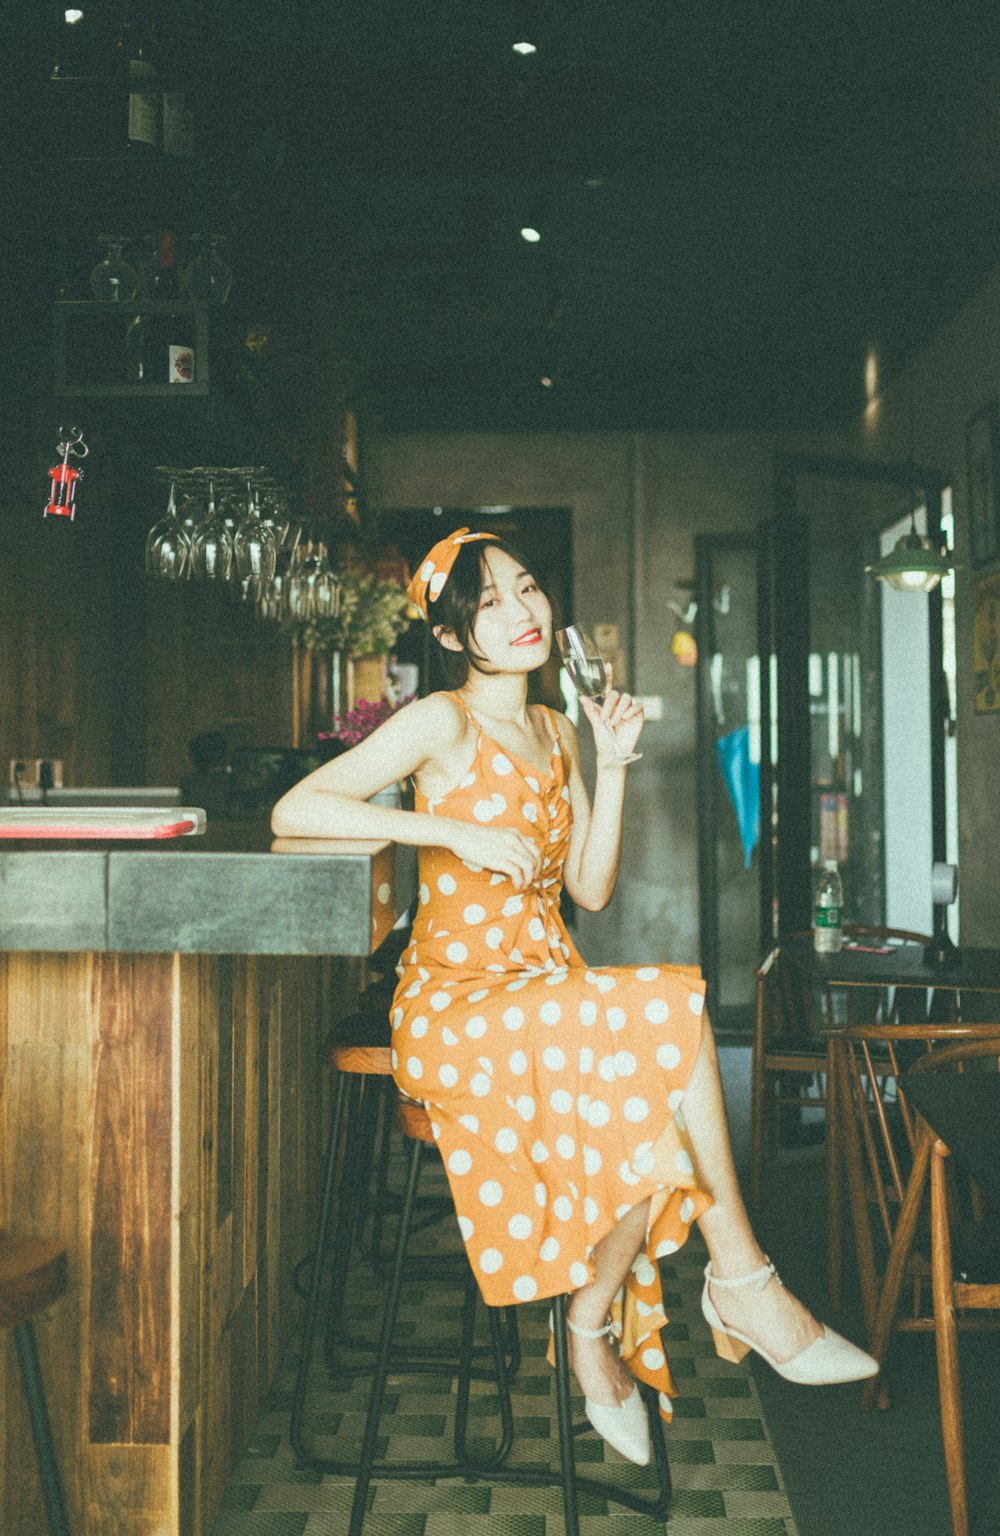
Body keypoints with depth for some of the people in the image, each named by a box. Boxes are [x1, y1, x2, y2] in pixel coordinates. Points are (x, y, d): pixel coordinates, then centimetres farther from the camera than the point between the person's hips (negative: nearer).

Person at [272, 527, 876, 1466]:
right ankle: (739, 1276, -10)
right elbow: (293, 812, -19)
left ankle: (596, 1328, -6)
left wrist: (612, 763, 3)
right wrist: (459, 833, -21)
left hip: (549, 995, 6)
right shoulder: (443, 723, -7)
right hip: (456, 1006, -6)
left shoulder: (553, 732, 15)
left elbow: (590, 889, 11)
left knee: (657, 1102, -23)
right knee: (670, 1014, -26)